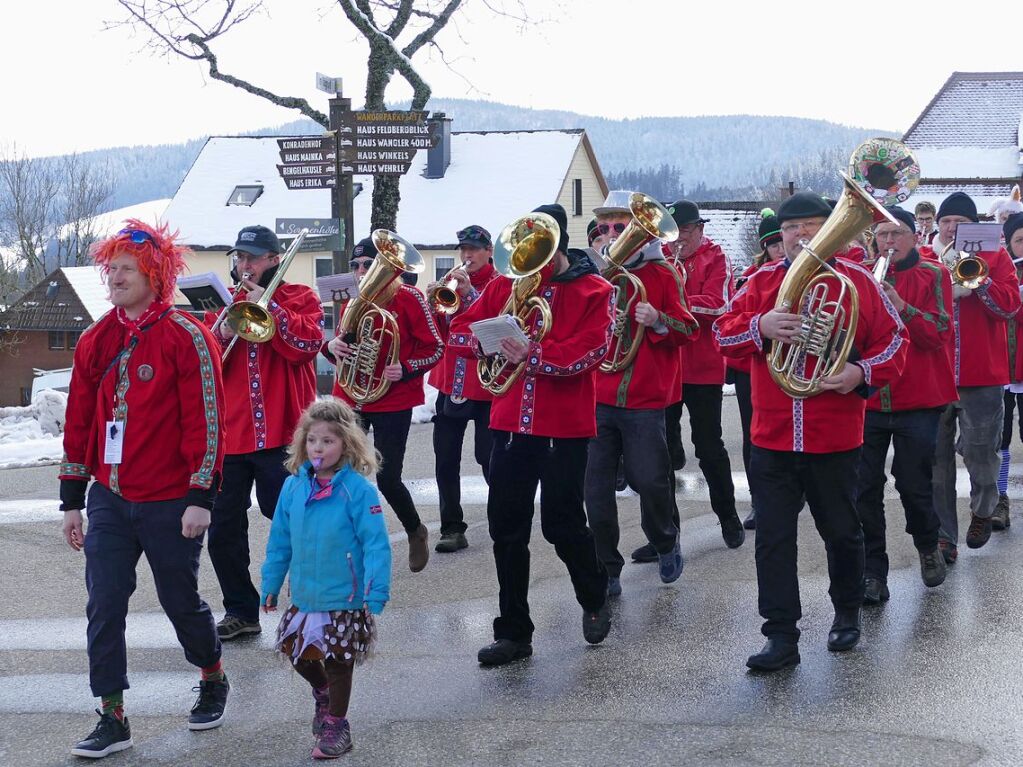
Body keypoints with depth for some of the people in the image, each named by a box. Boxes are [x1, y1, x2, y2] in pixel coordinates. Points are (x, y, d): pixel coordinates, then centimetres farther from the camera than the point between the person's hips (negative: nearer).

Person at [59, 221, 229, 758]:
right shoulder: (96, 342, 7)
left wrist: (200, 497, -16)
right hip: (109, 502, 5)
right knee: (104, 607, -1)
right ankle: (112, 718, 6)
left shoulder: (186, 338, -10)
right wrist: (72, 500, 10)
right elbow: (79, 423, 11)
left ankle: (213, 680, 36)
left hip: (170, 505, -5)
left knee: (181, 601, 10)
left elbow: (207, 421, -12)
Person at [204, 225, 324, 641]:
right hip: (230, 433, 4)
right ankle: (240, 610, 18)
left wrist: (267, 306, -14)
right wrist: (221, 335, -11)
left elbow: (307, 344, -13)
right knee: (224, 530, 5)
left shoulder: (299, 297, 5)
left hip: (281, 434, -4)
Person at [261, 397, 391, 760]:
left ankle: (335, 725, 25)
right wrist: (271, 585, 10)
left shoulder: (357, 489, -17)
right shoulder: (294, 486, -2)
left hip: (345, 598, -5)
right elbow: (280, 541, 7)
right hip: (304, 596, 5)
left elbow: (375, 544, -17)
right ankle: (322, 692, 46)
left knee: (338, 663, 7)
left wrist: (376, 592, -21)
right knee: (295, 652, 16)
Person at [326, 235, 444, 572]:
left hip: (392, 401, -4)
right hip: (351, 395, 5)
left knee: (387, 478, -4)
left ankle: (416, 531, 25)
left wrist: (404, 369, -21)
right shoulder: (351, 300, 6)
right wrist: (332, 347, -6)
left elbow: (435, 348, -6)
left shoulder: (408, 298, -8)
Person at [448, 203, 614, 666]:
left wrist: (533, 356, -26)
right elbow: (459, 332, 6)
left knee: (562, 523, 2)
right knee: (506, 528, 4)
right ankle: (513, 632, 14)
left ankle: (595, 600, 31)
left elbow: (588, 351, -16)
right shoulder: (506, 284, 9)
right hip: (511, 421, 4)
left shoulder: (593, 291, -3)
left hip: (565, 427, -4)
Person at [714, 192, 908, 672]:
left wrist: (864, 371, -16)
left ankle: (847, 613, 34)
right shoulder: (762, 281, 5)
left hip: (835, 438, -1)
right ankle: (782, 636, 4)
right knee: (773, 537, -1)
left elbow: (894, 338, 2)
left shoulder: (855, 280, 0)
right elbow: (724, 334, 0)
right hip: (772, 436, 2)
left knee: (841, 533, 12)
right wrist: (759, 327, -20)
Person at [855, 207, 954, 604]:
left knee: (913, 483, 3)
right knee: (865, 488, 0)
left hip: (917, 399, -2)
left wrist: (902, 308, -23)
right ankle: (873, 572, 8)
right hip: (867, 398, 2)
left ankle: (928, 546, 31)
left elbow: (940, 334, -8)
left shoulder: (933, 275, 2)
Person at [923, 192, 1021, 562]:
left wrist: (977, 278, -19)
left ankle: (983, 510, 34)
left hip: (982, 375, -1)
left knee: (981, 454, 5)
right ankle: (944, 536, 10)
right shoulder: (922, 258, 8)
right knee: (937, 461, 3)